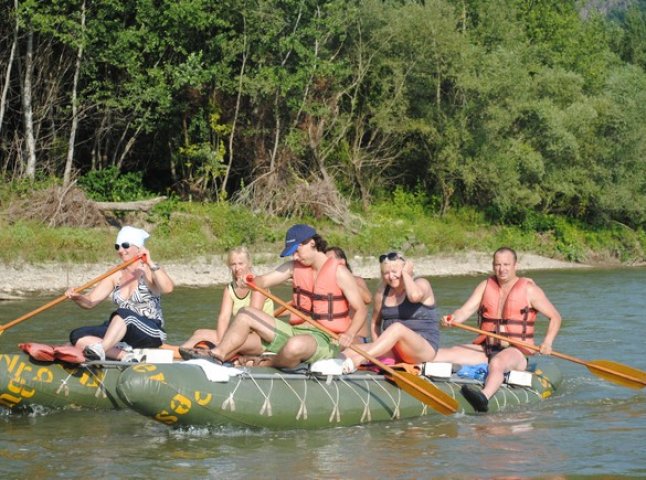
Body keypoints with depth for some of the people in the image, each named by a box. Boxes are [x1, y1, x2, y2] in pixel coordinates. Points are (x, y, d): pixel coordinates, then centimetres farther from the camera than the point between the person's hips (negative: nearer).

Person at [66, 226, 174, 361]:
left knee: (123, 313, -37)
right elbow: (90, 302, 7)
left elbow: (167, 288, -25)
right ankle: (125, 356, -30)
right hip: (121, 333, 6)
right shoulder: (116, 275, 12)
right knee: (77, 336, -16)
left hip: (152, 333, -6)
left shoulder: (149, 271, -3)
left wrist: (150, 263, -31)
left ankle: (100, 350, -51)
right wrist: (77, 297, -15)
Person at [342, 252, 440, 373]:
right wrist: (379, 346, 5)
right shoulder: (382, 291, 13)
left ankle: (356, 362, -49)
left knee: (397, 327, -37)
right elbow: (375, 323, 23)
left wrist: (405, 273, -11)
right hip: (393, 350, 6)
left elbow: (414, 296, -29)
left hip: (425, 348, -6)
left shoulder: (421, 284, -3)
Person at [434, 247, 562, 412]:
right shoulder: (486, 286, 13)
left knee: (496, 363, -40)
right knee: (449, 353, -17)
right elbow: (465, 311, 4)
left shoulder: (529, 289, 3)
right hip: (485, 349, 5)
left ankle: (484, 397, -68)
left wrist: (547, 342, -11)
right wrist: (452, 319, -19)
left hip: (516, 351, -5)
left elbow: (555, 317, 7)